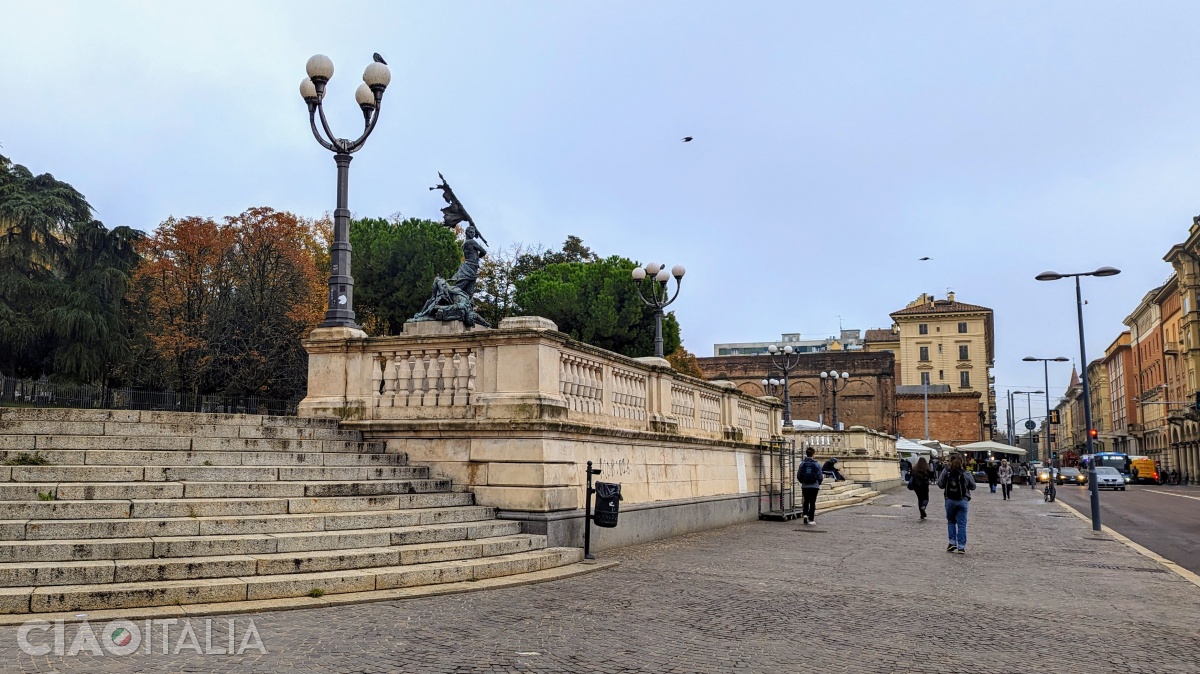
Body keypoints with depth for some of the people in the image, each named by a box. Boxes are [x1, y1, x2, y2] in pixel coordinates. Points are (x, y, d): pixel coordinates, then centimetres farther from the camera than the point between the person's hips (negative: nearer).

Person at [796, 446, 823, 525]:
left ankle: (805, 514, 1)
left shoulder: (802, 464, -4)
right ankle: (811, 519, 5)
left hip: (805, 486, 2)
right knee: (812, 502, 6)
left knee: (806, 501, 19)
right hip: (814, 486, -2)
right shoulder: (816, 464, -8)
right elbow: (820, 477, -5)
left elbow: (798, 476, -1)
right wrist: (818, 483, 16)